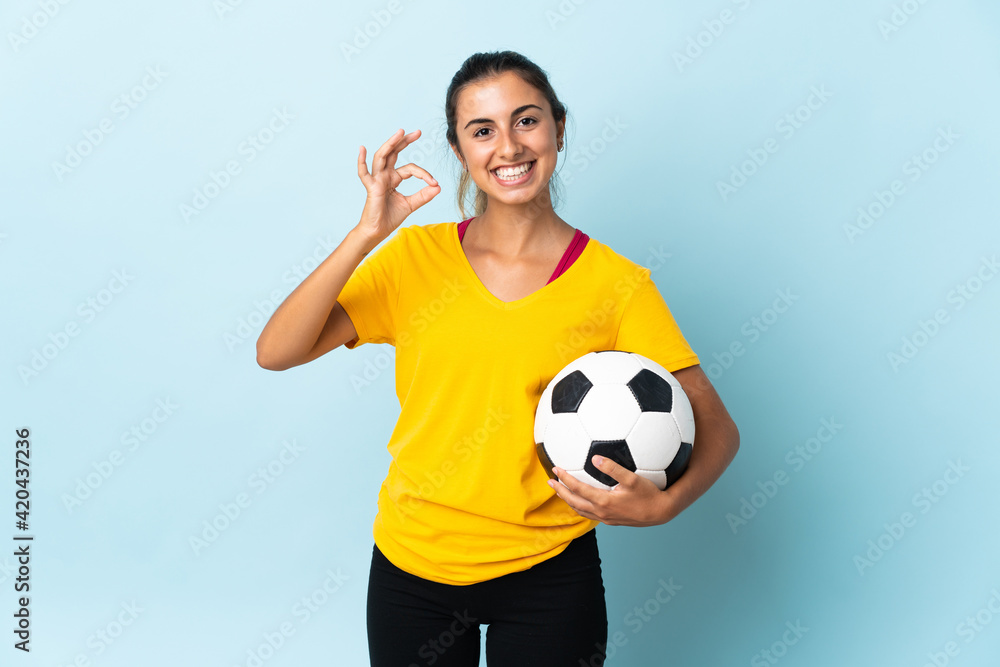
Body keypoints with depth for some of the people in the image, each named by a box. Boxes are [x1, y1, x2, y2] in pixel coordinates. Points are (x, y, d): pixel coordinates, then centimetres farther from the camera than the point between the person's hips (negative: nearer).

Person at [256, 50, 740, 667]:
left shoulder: (617, 284, -8)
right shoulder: (417, 257, -3)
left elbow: (718, 430, -5)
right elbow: (275, 352, -11)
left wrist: (661, 505, -25)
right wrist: (367, 234, -21)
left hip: (547, 575, -1)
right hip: (412, 567, 2)